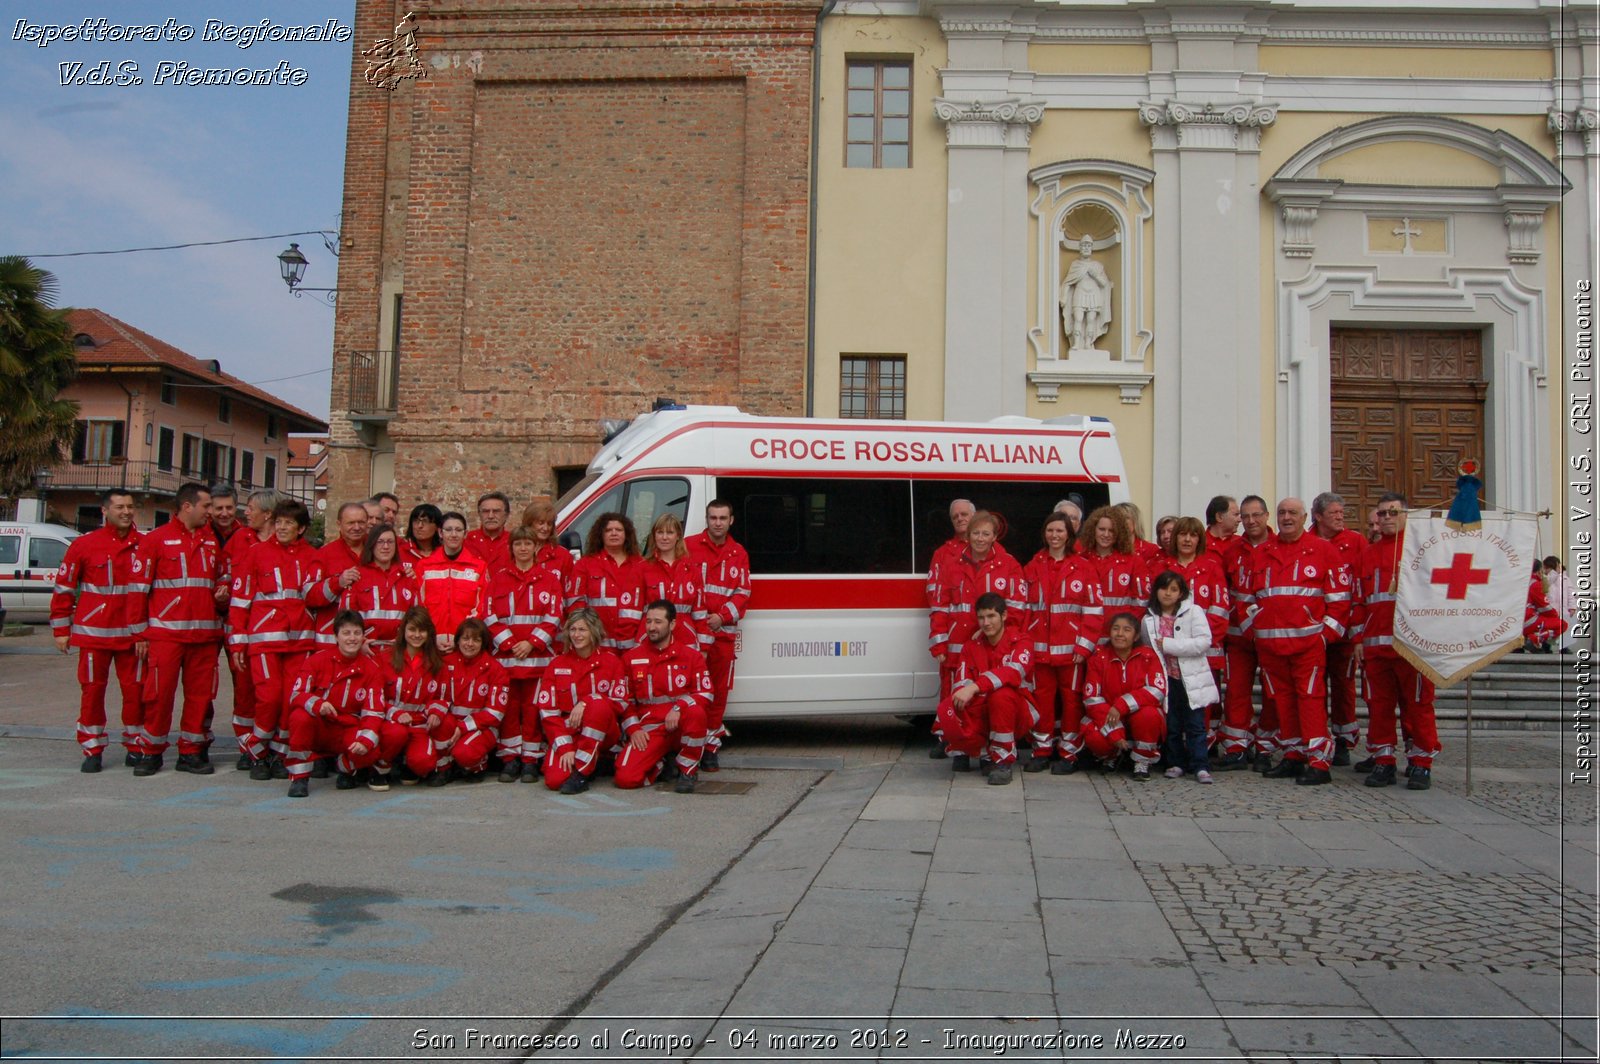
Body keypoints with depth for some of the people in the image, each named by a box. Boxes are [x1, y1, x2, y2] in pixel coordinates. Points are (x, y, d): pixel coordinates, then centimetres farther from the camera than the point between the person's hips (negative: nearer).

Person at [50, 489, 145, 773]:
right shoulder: (83, 545, -2)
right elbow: (64, 588, 3)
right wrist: (61, 629, 1)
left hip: (132, 633, 2)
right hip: (94, 632, -1)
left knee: (135, 690, 5)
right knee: (92, 690, 4)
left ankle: (135, 747, 17)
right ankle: (92, 751, 13)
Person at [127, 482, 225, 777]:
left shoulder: (211, 542, 15)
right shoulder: (156, 539, 0)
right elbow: (138, 587, -1)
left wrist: (222, 594, 1)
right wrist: (139, 633, -4)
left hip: (205, 633, 5)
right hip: (165, 633, -4)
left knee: (200, 694, 6)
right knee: (159, 693, -2)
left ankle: (191, 752, 15)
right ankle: (150, 752, 11)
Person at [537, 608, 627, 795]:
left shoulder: (611, 661, 0)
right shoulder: (557, 665, 3)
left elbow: (621, 703, -7)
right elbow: (548, 711, -2)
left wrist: (586, 703, -23)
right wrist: (565, 748, -14)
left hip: (603, 734, -1)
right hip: (567, 733, 1)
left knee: (599, 705, -34)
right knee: (555, 779, -25)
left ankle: (581, 772, -24)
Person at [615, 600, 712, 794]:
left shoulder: (691, 656, 2)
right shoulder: (631, 658, 8)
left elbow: (705, 694, -6)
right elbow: (625, 700, 12)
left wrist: (678, 708, -23)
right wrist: (633, 729, -3)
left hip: (681, 727, -1)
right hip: (648, 729, 2)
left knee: (696, 712, -38)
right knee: (625, 778, -23)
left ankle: (688, 771, -14)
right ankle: (663, 766, 12)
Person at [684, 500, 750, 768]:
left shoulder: (738, 554, 10)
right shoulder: (689, 546, 1)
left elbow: (743, 593, 7)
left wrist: (722, 616, -8)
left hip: (724, 631, 3)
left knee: (720, 689, 6)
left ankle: (711, 745, 16)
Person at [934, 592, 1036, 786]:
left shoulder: (1019, 640, -8)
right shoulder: (972, 645, 6)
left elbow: (1015, 671, -29)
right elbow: (962, 681, -5)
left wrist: (975, 687, -41)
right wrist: (963, 693, -31)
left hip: (1015, 712, -3)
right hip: (982, 712, 3)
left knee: (1001, 694, -37)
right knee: (947, 712, -26)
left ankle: (1004, 760, -20)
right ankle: (986, 754, -2)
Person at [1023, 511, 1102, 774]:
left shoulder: (1082, 567, 0)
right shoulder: (1033, 567, 11)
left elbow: (1094, 610, -3)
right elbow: (1024, 607, 9)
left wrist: (1084, 645, -9)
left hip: (1071, 649, -3)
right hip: (1040, 647, 3)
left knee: (1071, 698, 2)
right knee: (1042, 697, 7)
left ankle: (1069, 753, 11)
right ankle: (1042, 751, 17)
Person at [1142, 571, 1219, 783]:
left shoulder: (1193, 612, -4)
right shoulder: (1149, 619, 7)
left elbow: (1204, 642, -14)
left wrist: (1168, 645, -15)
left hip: (1192, 679, -3)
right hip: (1166, 680, 3)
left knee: (1195, 724, -2)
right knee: (1172, 725, 8)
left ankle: (1200, 766, 3)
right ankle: (1176, 764, 18)